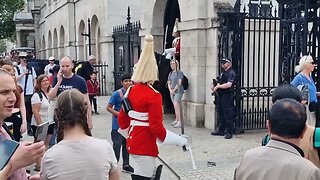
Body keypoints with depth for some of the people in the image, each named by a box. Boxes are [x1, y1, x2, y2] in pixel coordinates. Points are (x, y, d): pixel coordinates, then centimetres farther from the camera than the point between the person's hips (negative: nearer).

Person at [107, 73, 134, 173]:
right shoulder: (117, 94, -15)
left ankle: (126, 165, 30)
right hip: (118, 124, -5)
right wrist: (119, 114, -22)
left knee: (127, 144, 16)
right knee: (117, 145, 0)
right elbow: (108, 108, -12)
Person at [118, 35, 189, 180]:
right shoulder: (154, 96, -19)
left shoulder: (131, 90, 5)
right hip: (146, 146, -9)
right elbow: (156, 127, -21)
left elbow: (122, 118, 12)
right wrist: (179, 140, -13)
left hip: (133, 142, 9)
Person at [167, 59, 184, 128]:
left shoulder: (179, 72, -5)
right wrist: (170, 90, -2)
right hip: (172, 92, 7)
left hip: (178, 91, -7)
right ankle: (176, 120, 18)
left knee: (176, 106, -15)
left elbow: (179, 83, -12)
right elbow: (169, 83, 15)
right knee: (176, 107, 11)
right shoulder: (170, 73, 16)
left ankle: (179, 122, -15)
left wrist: (174, 90, -11)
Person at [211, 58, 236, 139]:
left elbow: (228, 84, -23)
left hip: (228, 96, -9)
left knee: (228, 115, -5)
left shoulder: (231, 73, -10)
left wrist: (218, 86, -16)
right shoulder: (222, 72, 18)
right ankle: (221, 130, 24)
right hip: (221, 96, 9)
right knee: (221, 114, 14)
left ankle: (229, 132, 1)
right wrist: (215, 88, 5)